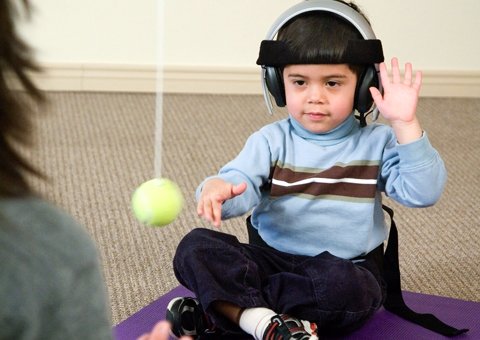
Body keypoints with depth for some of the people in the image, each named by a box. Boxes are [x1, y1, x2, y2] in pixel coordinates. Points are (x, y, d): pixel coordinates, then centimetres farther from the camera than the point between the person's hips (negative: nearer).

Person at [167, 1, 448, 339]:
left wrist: (405, 125, -22)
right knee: (195, 247, -20)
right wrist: (217, 188, -38)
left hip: (347, 268, -2)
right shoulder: (271, 141, 3)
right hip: (270, 259, 2)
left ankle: (227, 308, -24)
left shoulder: (377, 143, 1)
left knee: (343, 285, -38)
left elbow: (423, 192, -12)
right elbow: (241, 181, -13)